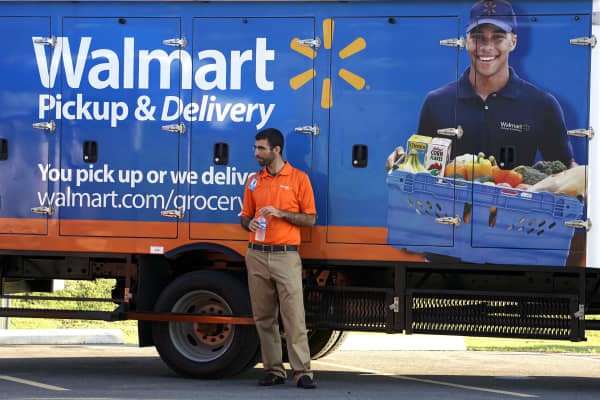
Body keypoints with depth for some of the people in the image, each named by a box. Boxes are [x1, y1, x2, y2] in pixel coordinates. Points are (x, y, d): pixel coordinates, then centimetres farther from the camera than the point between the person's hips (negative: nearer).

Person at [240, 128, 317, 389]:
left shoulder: (299, 178, 2)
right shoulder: (254, 181, 15)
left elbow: (310, 219, 1)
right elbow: (245, 217, 20)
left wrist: (281, 213, -12)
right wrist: (250, 223, -3)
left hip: (285, 255, -4)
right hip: (257, 255, 4)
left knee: (294, 316, -10)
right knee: (264, 318, 4)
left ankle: (302, 372, -10)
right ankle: (274, 370, 10)